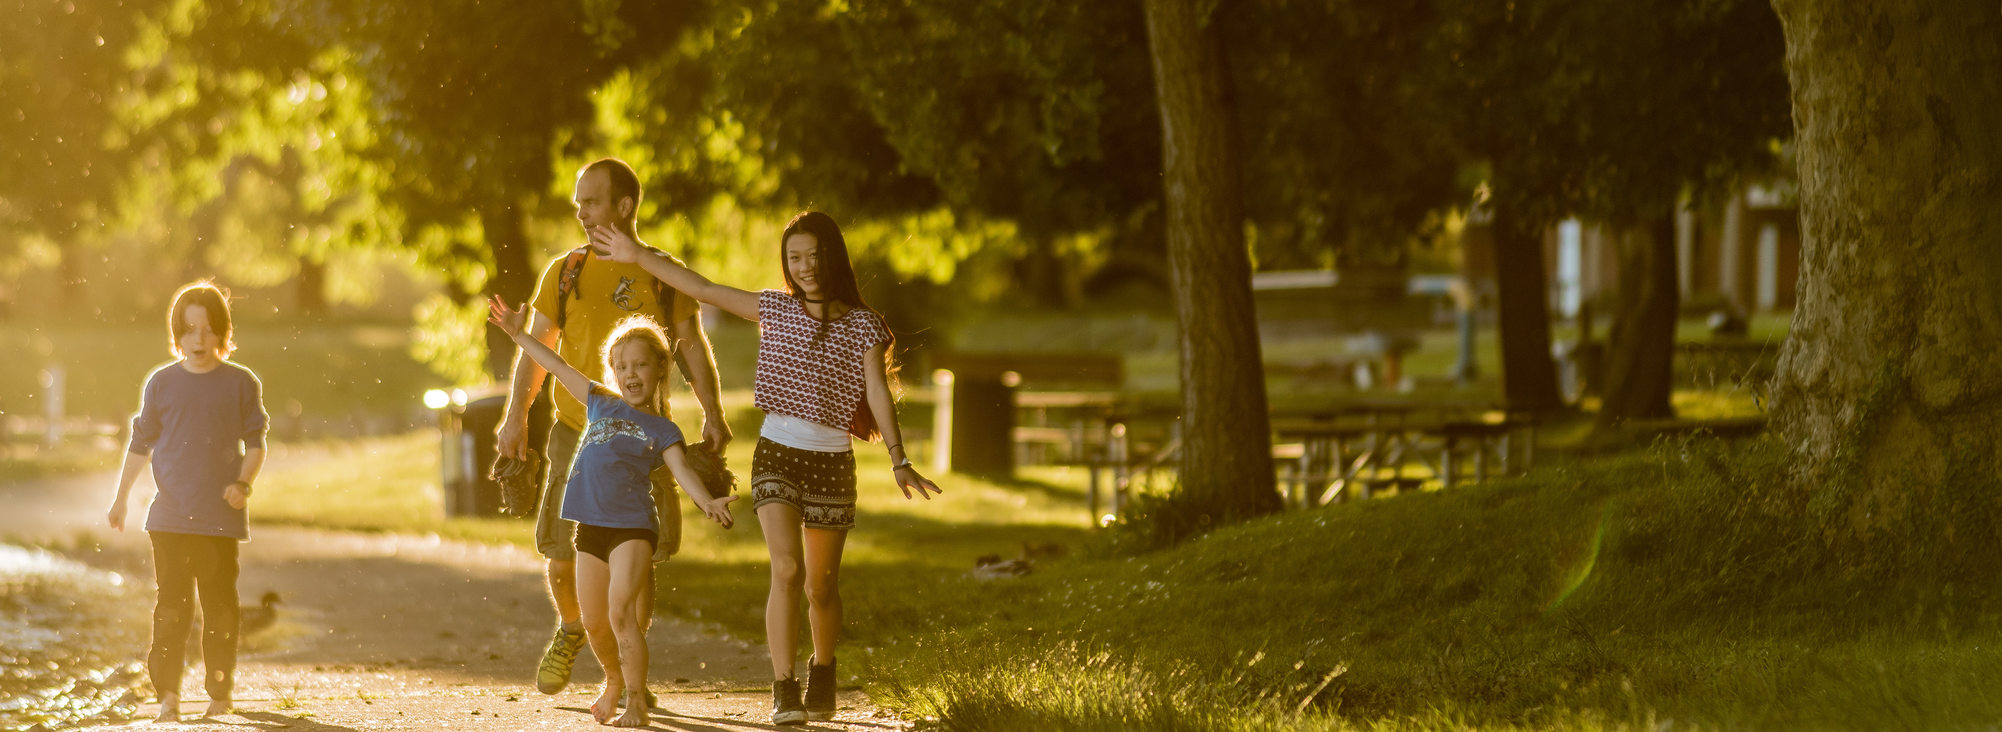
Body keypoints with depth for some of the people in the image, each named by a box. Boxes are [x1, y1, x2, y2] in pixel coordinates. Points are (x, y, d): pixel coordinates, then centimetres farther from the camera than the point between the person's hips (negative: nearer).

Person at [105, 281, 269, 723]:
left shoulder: (240, 383, 3)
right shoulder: (161, 383, 7)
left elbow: (255, 443, 7)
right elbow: (140, 444, 13)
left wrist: (244, 483, -10)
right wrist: (121, 499, 11)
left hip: (220, 516, -1)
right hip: (170, 516, 1)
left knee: (220, 606, 1)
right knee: (172, 605, -3)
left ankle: (220, 694, 9)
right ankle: (168, 694, 1)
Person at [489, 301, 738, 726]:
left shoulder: (662, 430, 2)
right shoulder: (601, 403, 14)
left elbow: (683, 471, -12)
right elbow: (558, 368, 20)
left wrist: (707, 502, -31)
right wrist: (518, 335, 21)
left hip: (633, 529, -5)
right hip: (591, 528, 5)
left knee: (621, 612, -18)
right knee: (594, 623, 10)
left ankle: (636, 700, -11)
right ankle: (614, 680, 37)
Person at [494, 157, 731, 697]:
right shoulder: (564, 273, 6)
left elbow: (693, 348, 5)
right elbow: (535, 347, 7)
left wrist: (713, 416, -8)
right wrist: (515, 415, -4)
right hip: (575, 435, 1)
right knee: (564, 555, 1)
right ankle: (570, 632, 32)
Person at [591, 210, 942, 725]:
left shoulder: (863, 325, 0)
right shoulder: (774, 309, 6)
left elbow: (878, 393, -10)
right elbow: (702, 288, 8)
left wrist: (898, 460, -21)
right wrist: (637, 255, 5)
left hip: (832, 464, 0)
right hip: (776, 454, 0)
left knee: (822, 587, 9)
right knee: (787, 571, -18)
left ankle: (822, 672, 36)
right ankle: (784, 691, -17)